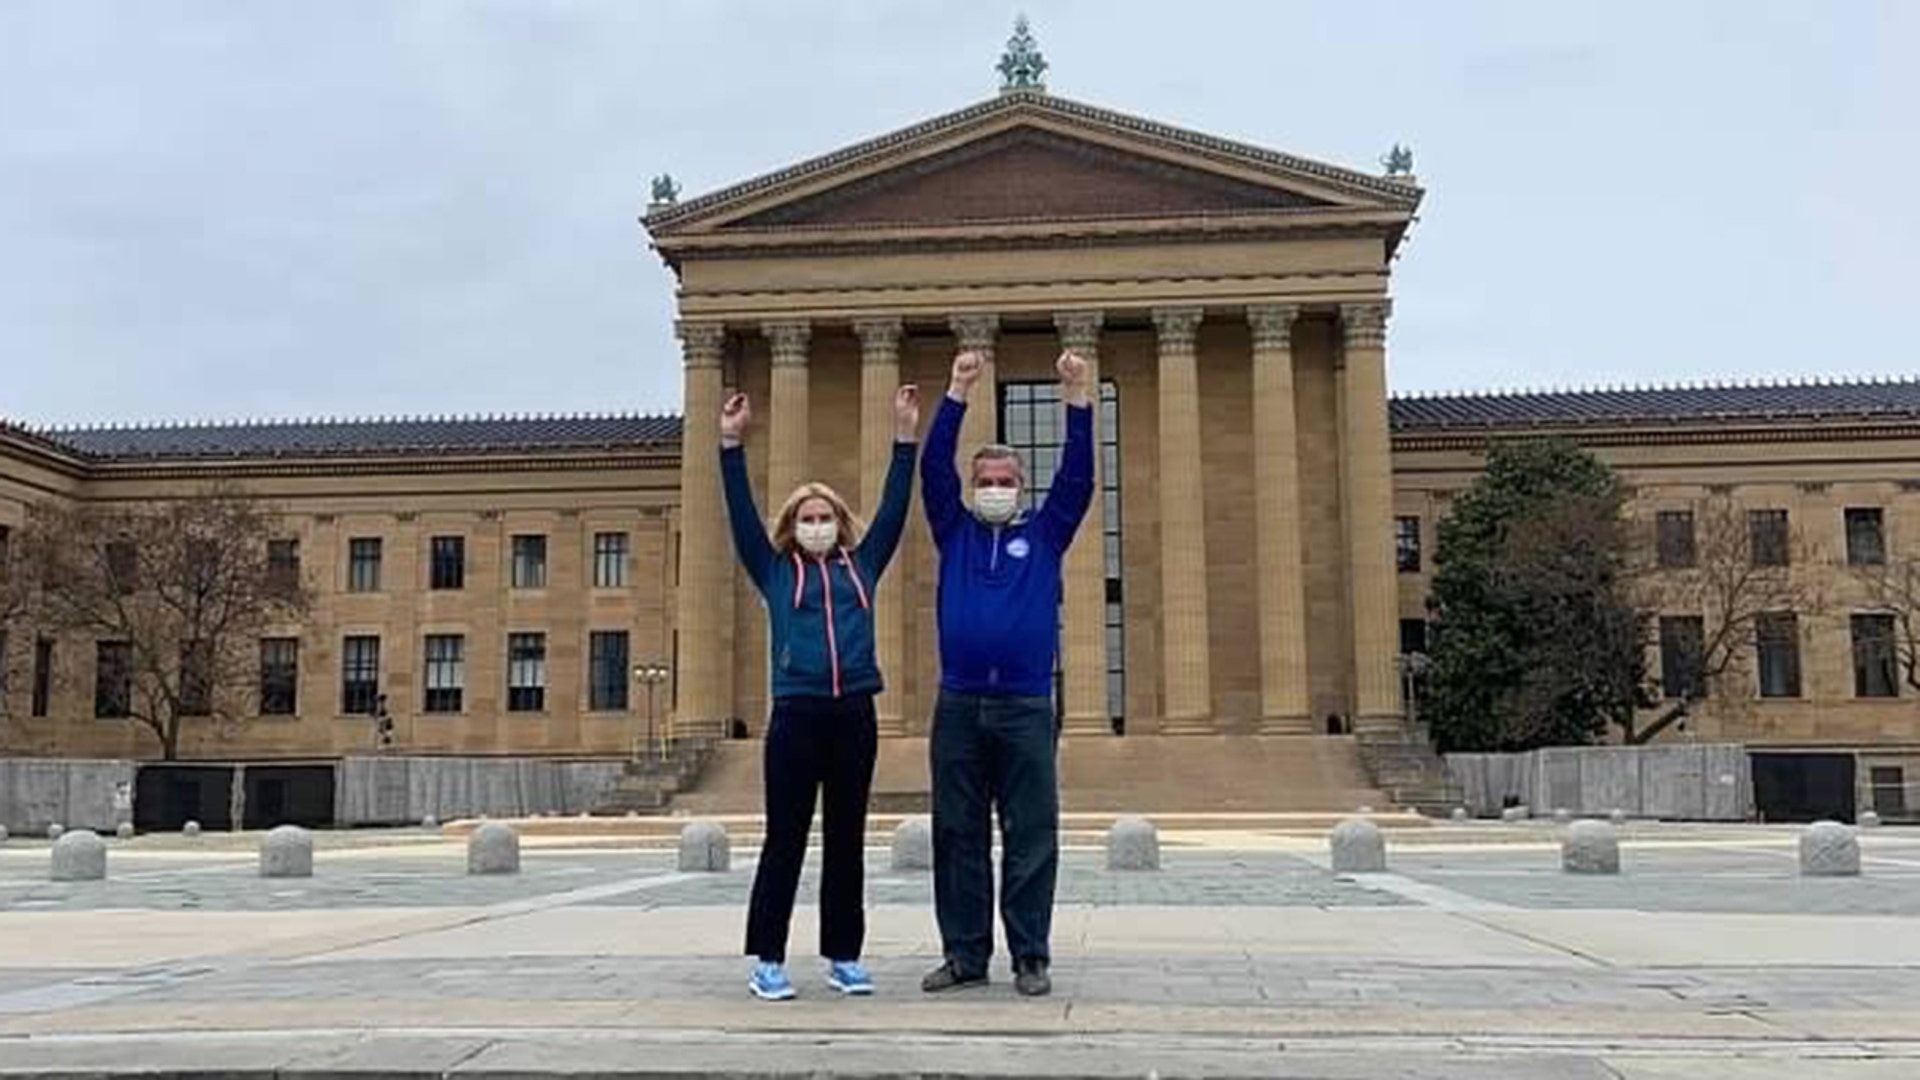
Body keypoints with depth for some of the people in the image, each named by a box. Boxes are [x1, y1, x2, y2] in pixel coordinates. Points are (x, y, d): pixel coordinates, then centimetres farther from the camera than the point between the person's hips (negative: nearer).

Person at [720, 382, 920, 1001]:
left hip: (854, 715, 2)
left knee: (847, 840, 9)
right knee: (785, 840, 1)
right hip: (796, 714, -2)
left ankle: (844, 957, 18)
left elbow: (893, 509, 13)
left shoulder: (862, 567, 14)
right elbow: (742, 514, 3)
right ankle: (768, 961, 9)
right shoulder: (775, 572, 10)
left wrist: (905, 439, 8)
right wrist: (731, 445, -5)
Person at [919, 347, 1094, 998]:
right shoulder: (955, 533, 14)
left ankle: (1031, 957, 7)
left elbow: (1077, 478, 2)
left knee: (1031, 837, 0)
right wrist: (958, 394, -3)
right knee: (957, 836, 5)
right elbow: (933, 469, 4)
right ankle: (965, 955, 13)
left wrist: (1076, 399, -6)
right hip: (959, 707, 1)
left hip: (1027, 707, -1)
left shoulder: (1044, 536, 13)